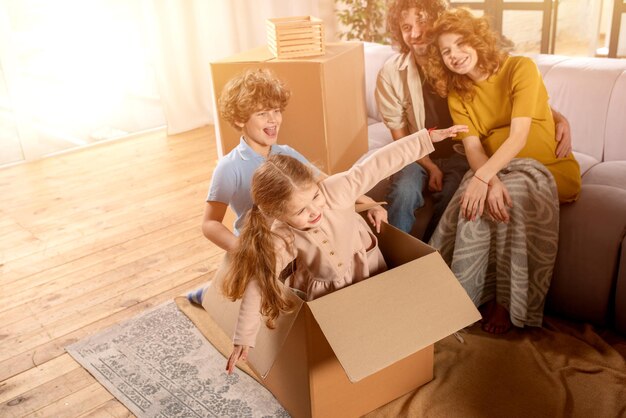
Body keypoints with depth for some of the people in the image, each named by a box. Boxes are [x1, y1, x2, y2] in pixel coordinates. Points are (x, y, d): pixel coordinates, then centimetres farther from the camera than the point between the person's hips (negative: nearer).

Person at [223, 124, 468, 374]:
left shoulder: (335, 190, -31)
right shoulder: (281, 239, -30)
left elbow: (379, 164, -27)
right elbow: (259, 281, -27)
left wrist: (428, 138, -26)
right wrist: (243, 338, -27)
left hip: (366, 269, 1)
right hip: (323, 294, -1)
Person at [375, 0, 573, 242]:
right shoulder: (391, 75, -10)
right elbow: (400, 135, -1)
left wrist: (559, 118, -18)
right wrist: (430, 167, -11)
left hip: (460, 154, 0)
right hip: (418, 155, 0)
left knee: (452, 200, -29)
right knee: (404, 193, -31)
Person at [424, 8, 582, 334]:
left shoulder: (520, 68, -12)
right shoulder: (457, 93, 2)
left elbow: (518, 137, -23)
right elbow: (473, 148, -12)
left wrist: (483, 179, -38)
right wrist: (491, 181, -33)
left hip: (550, 170, -3)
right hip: (498, 170, 3)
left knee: (513, 192, -34)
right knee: (480, 196, -30)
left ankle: (508, 300, -21)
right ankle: (474, 293, -21)